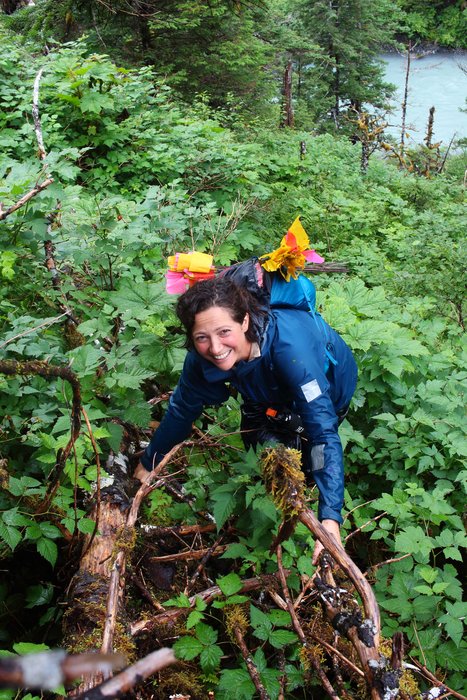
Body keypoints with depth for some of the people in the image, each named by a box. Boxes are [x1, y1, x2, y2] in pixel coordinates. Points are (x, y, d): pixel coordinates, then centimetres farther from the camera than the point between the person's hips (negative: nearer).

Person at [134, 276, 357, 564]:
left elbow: (323, 430, -51)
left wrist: (330, 519, -59)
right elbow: (182, 409, -11)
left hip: (329, 381, -4)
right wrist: (148, 464, -1)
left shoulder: (288, 345, -47)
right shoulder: (202, 357, -30)